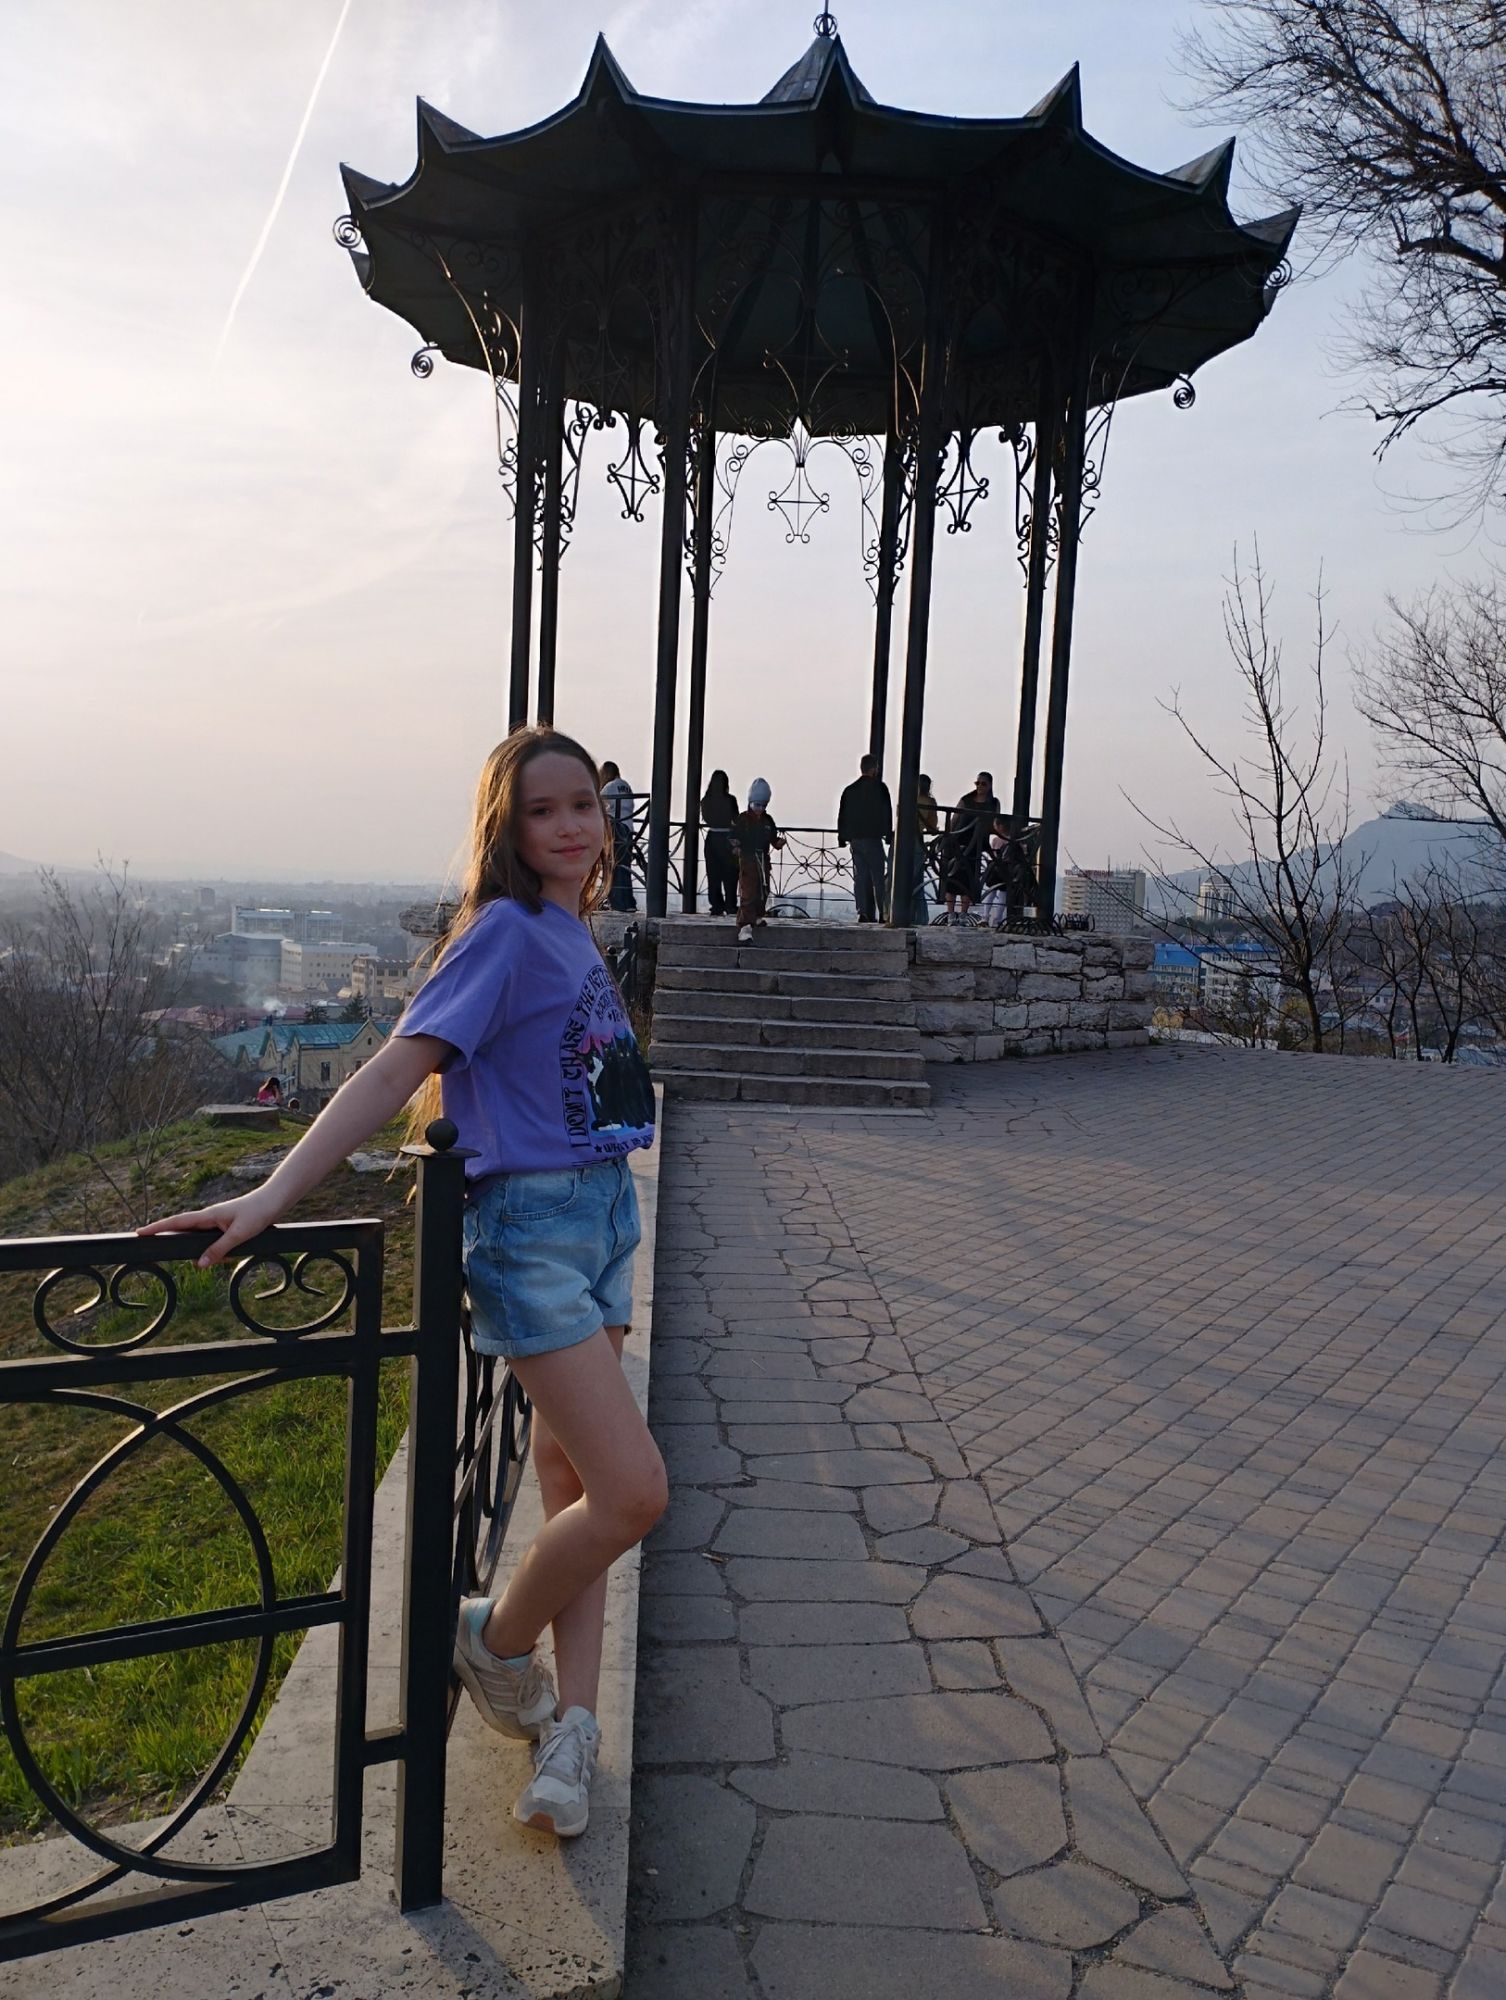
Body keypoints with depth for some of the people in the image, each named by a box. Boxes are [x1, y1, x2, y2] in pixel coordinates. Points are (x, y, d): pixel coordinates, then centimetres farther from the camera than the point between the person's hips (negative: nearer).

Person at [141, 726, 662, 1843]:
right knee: (634, 1490, -11)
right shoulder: (506, 932, -14)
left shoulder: (575, 934, 10)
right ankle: (498, 1640, 15)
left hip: (604, 1216, 8)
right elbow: (397, 1071, -20)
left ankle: (571, 1724, 21)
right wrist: (274, 1196, -28)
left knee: (577, 1482, 11)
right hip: (529, 1227, -8)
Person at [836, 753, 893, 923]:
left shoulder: (850, 789, 10)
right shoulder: (879, 787, -4)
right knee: (878, 878, -1)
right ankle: (883, 914, -1)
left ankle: (863, 913, -1)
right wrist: (889, 834, 3)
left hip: (855, 839, 5)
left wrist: (842, 838, 17)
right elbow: (887, 813, -5)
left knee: (859, 878, 5)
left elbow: (842, 815, 11)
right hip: (872, 838, -5)